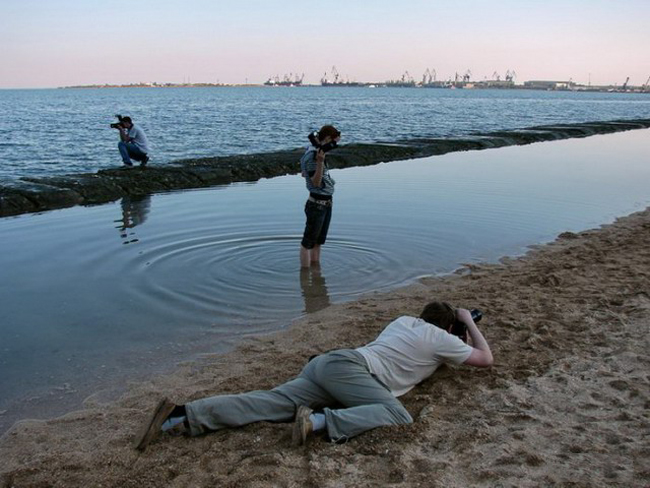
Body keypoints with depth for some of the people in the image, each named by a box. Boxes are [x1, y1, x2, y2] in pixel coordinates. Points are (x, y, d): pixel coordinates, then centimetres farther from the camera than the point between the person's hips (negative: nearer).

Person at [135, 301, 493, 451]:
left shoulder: (405, 319, 31)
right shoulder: (442, 339, 12)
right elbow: (486, 359, 20)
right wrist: (470, 323, 35)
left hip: (327, 363, 8)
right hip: (349, 367, -8)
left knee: (267, 402, -8)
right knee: (398, 415, -22)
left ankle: (180, 417, -21)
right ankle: (318, 421, -38)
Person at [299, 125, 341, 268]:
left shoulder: (317, 152, 8)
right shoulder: (312, 156, -20)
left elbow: (304, 174, 22)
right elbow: (316, 182, -24)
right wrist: (320, 162, -37)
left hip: (326, 204, 10)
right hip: (317, 205, -10)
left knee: (318, 241, 20)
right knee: (308, 242, 1)